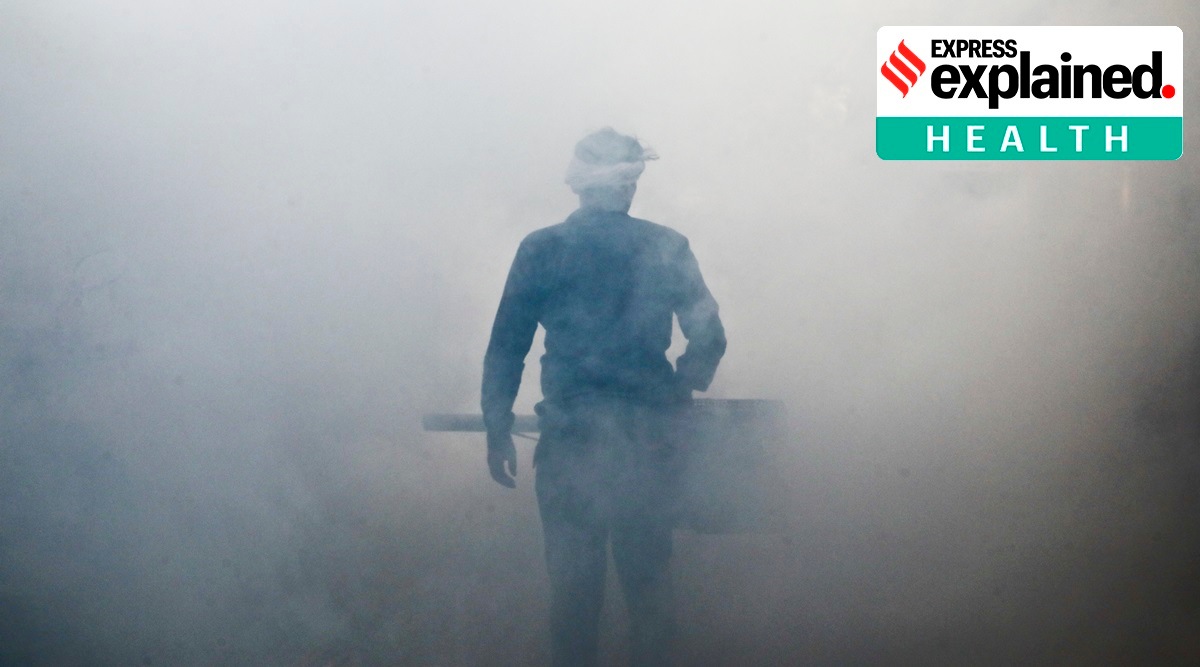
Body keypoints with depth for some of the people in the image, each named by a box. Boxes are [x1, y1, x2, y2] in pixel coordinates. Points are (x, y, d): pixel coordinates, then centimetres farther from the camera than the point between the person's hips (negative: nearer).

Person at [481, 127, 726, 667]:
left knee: (572, 585, 8)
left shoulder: (540, 249, -1)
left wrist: (499, 431, 6)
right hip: (647, 442, 1)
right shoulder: (667, 248, 0)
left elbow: (505, 348, -1)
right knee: (648, 582, 11)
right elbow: (709, 339, 5)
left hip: (567, 442, 0)